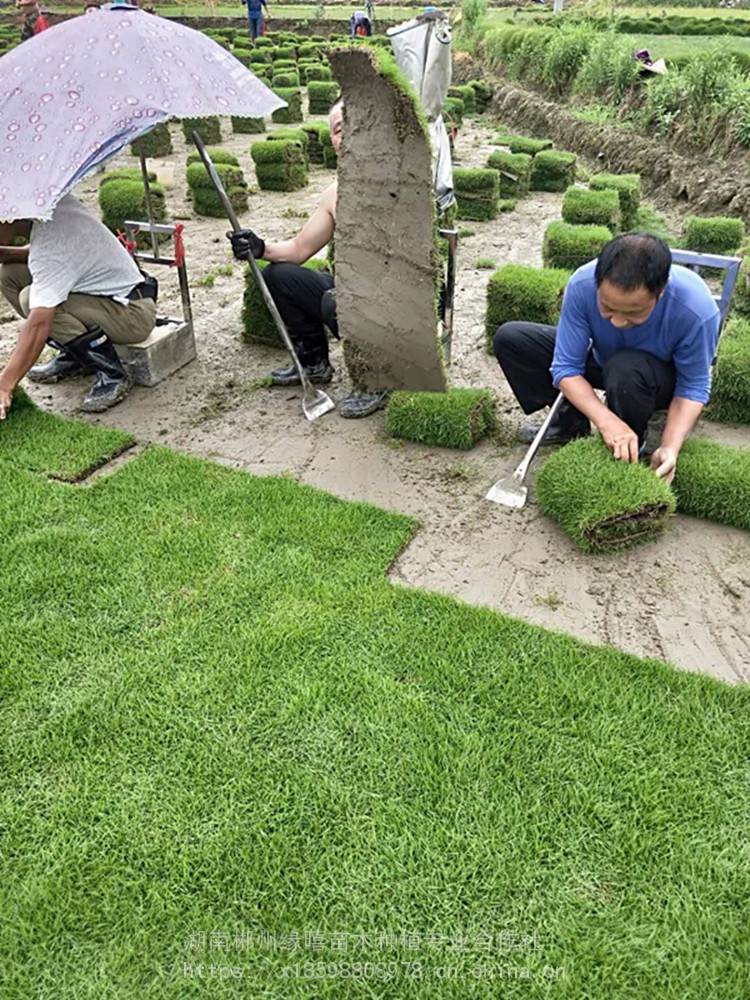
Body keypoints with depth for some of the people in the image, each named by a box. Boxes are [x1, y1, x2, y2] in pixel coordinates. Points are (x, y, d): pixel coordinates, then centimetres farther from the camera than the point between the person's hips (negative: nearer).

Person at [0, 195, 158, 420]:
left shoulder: (52, 248, -29)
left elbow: (38, 325, -34)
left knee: (32, 300, -27)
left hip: (133, 311, -9)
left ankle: (112, 374, -14)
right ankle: (73, 357, 11)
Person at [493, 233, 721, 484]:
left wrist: (670, 448, -37)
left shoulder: (697, 309, -37)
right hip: (602, 358, 3)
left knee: (625, 371, -40)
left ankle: (630, 454, -10)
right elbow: (566, 368, -26)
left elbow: (693, 387, -22)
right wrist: (605, 419, -41)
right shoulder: (582, 285, -32)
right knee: (510, 338, -11)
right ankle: (571, 422, 1)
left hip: (662, 376, -3)